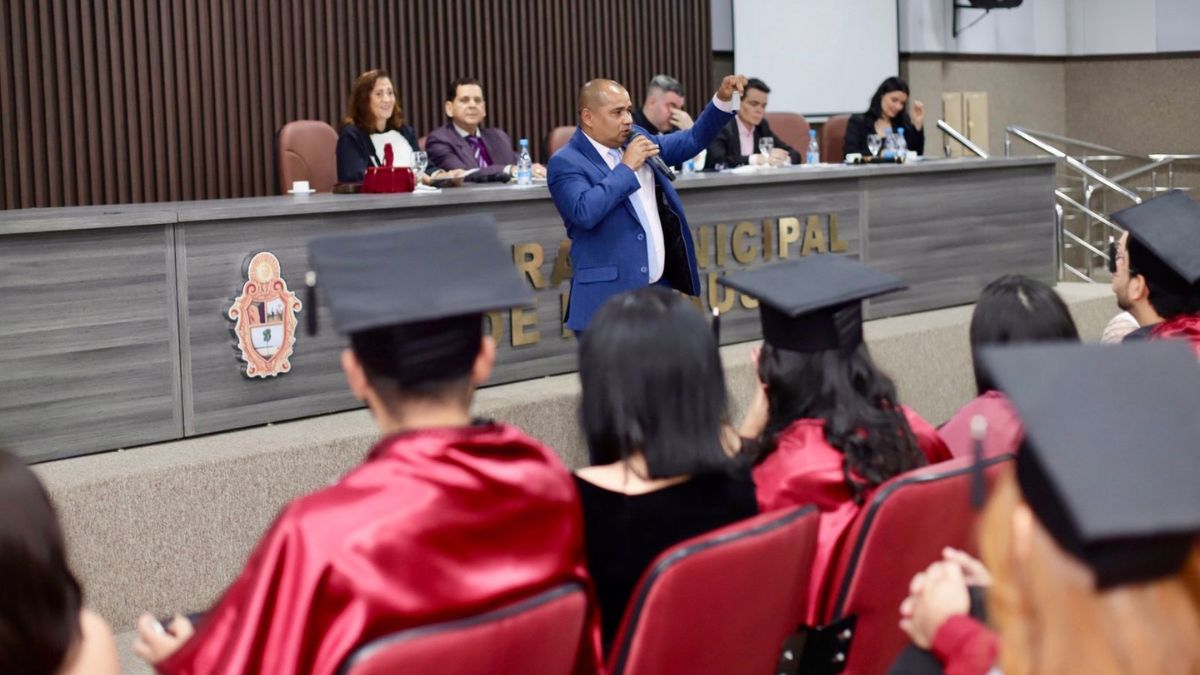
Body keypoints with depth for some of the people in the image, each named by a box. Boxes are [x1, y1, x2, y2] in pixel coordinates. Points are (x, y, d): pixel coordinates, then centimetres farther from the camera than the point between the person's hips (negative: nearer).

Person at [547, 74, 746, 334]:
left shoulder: (636, 139, 12)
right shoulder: (566, 162, -10)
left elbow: (692, 140, 20)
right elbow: (585, 212, -26)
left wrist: (723, 98, 8)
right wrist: (626, 167, -19)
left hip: (662, 289, 7)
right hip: (610, 300, -7)